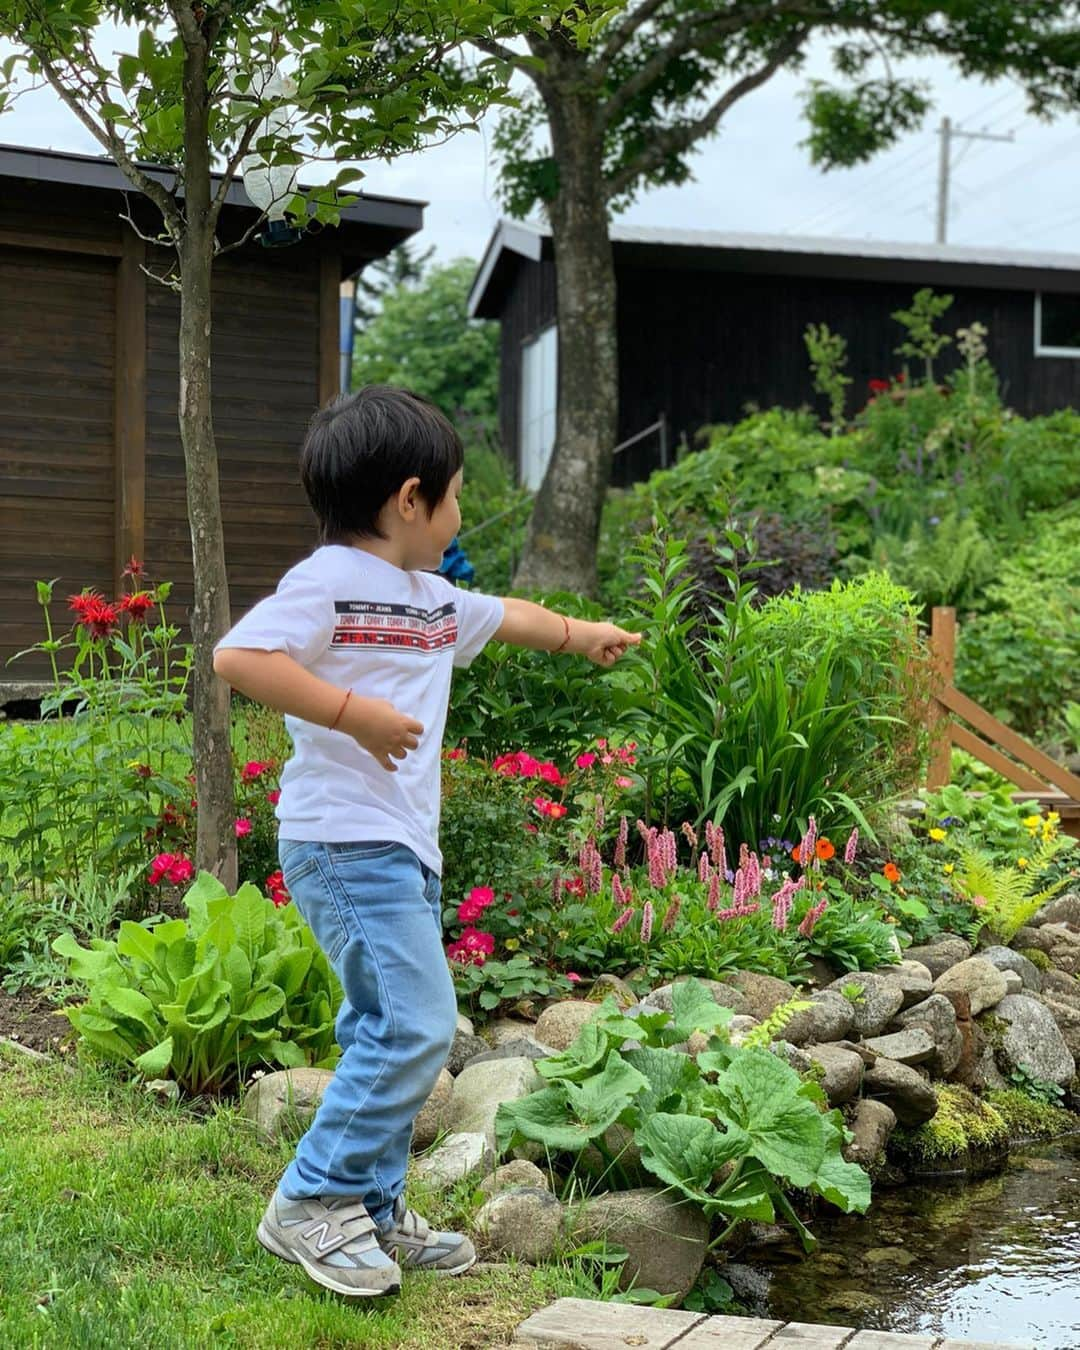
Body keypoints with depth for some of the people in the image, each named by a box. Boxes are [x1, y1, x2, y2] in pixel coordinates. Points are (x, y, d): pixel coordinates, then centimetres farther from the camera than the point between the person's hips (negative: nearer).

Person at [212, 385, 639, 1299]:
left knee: (391, 1031, 12)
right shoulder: (331, 579, -11)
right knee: (417, 1023, -14)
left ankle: (374, 1211, 20)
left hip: (405, 847, 10)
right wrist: (354, 712, -26)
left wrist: (581, 634, 54)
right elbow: (238, 657, -23)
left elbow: (504, 616, 39)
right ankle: (314, 1202, -3)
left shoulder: (431, 597, 18)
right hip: (346, 839, -10)